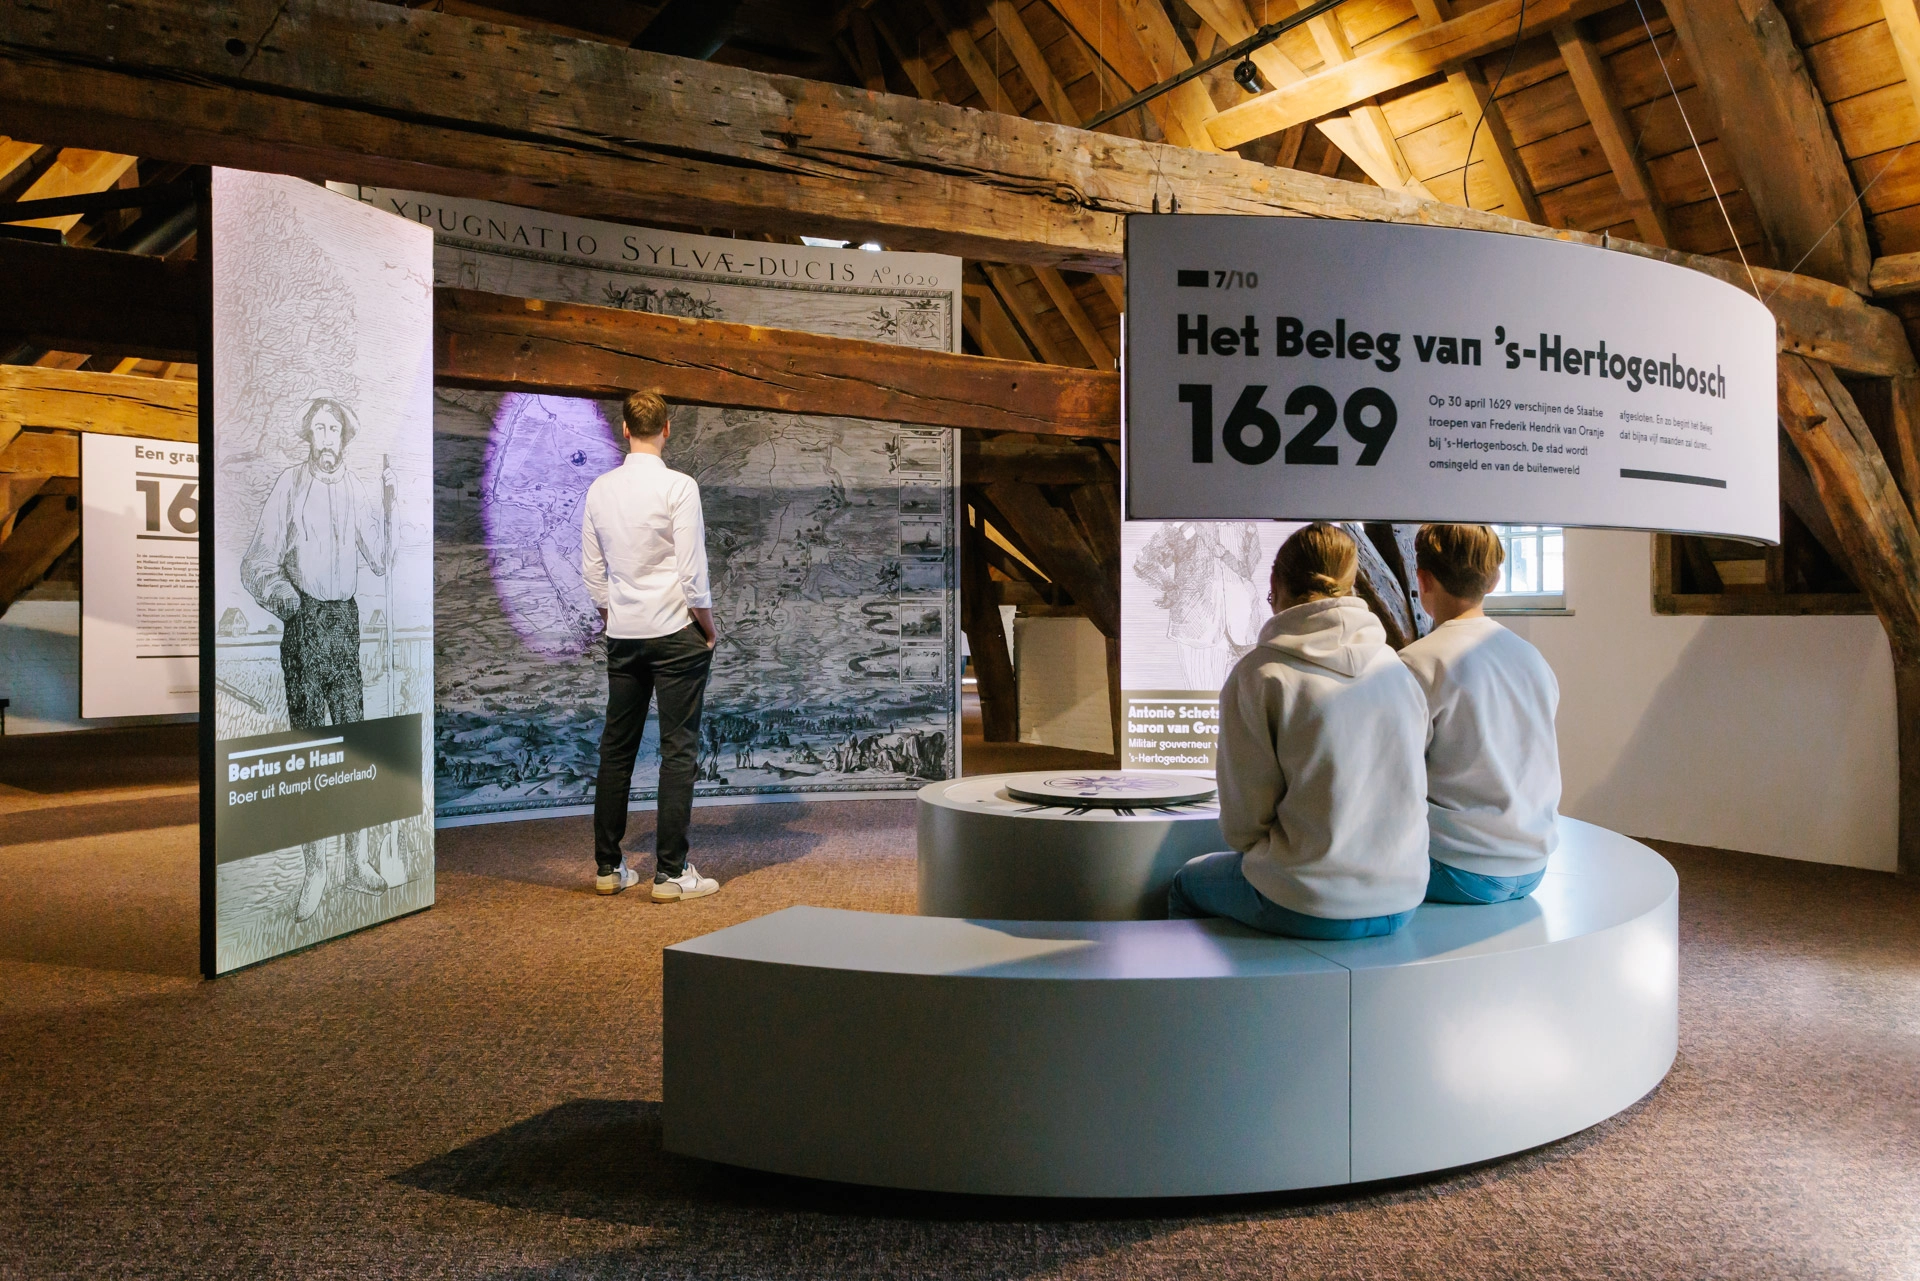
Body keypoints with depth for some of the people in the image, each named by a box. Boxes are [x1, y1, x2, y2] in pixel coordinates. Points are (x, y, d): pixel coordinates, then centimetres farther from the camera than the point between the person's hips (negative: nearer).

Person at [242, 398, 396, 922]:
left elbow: (380, 559, 5)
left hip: (345, 620, 4)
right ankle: (313, 870, 6)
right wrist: (279, 594, -23)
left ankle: (358, 859, 14)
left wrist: (389, 503, -2)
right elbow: (258, 562, -5)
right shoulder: (289, 485, -5)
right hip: (304, 620, -4)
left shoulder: (354, 489, 7)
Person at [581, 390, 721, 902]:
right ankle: (671, 873, 1)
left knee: (616, 749, 12)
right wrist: (709, 628, 0)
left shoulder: (600, 489, 5)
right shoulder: (678, 487, -11)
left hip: (622, 635, 6)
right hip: (676, 631, -5)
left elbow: (592, 571, 9)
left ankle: (609, 867, 19)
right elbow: (692, 573, -13)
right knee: (679, 750, 0)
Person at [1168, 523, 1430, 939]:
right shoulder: (1398, 670, 3)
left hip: (1309, 910, -5)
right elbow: (1409, 792, 10)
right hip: (1401, 905, 6)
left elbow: (1242, 824, -10)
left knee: (1188, 883, 24)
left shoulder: (1258, 673, -12)